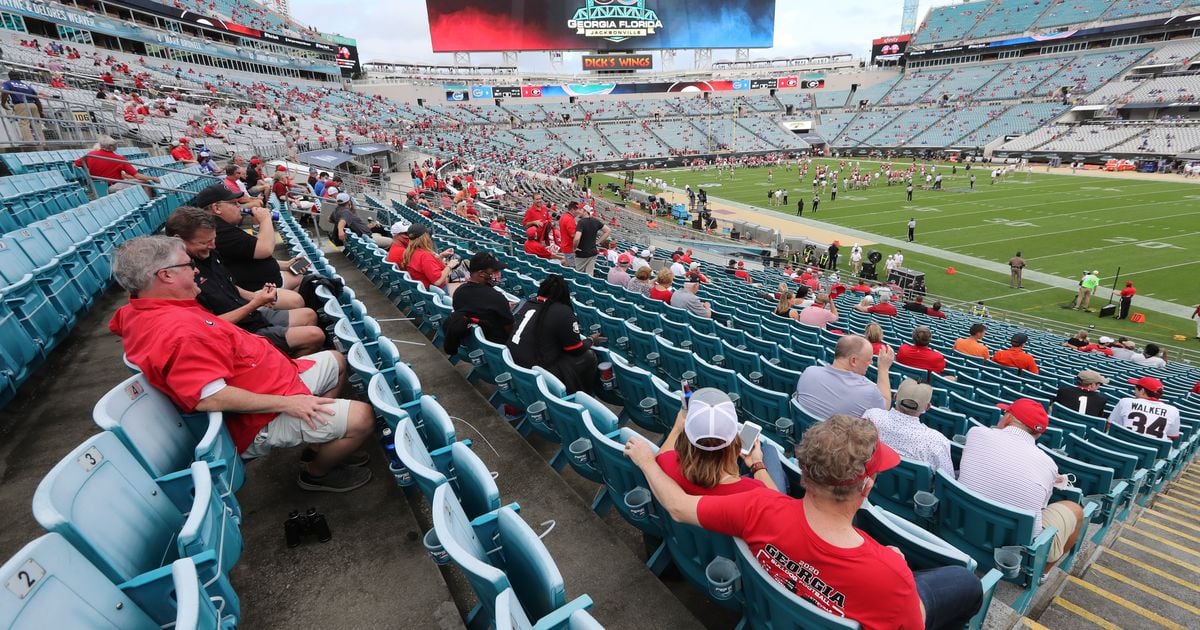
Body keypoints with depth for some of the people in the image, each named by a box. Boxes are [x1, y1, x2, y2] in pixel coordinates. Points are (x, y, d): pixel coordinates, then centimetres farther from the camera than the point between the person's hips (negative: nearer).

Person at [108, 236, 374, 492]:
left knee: (336, 361, 24)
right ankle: (317, 472, 10)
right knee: (362, 418, -21)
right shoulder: (179, 332, -30)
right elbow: (210, 398, -35)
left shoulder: (137, 313, 4)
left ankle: (321, 444, 26)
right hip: (261, 420, -11)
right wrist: (286, 403, -28)